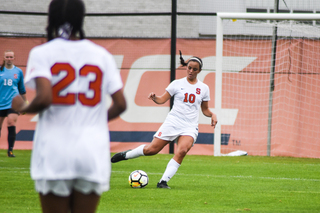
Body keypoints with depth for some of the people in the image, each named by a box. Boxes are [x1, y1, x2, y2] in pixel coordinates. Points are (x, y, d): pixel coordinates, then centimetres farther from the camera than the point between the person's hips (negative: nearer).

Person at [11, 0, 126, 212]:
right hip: (93, 152, 2)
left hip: (54, 153, -2)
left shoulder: (42, 53, -3)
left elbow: (44, 98, -17)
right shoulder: (102, 55, 7)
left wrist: (23, 108, 3)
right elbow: (120, 104, 3)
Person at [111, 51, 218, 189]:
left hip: (190, 127, 1)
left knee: (182, 150, -27)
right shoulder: (177, 84, 4)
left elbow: (205, 109, 18)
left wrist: (212, 115, -2)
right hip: (173, 122, -1)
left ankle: (163, 181, -22)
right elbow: (162, 99, 5)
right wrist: (154, 98, -16)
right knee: (152, 149, -5)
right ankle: (126, 154, 25)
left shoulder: (203, 88, 9)